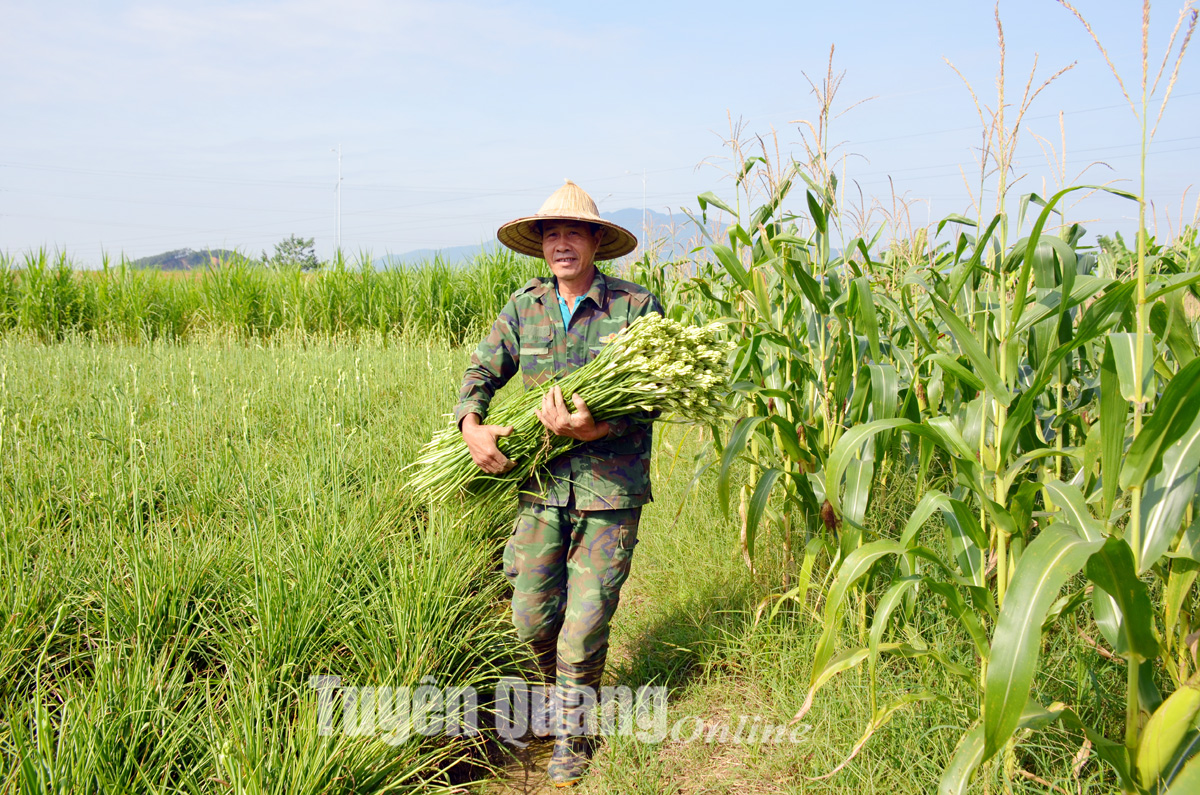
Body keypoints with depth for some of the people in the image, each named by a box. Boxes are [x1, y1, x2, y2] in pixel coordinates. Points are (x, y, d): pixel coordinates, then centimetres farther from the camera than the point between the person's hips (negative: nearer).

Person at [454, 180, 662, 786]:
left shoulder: (635, 307, -6)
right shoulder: (524, 307, 6)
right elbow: (482, 372, 12)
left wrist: (592, 429, -25)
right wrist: (472, 427, -7)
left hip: (610, 486, -3)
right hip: (542, 483, 4)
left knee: (585, 623, 1)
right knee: (532, 617, 8)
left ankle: (573, 737, 25)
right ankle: (562, 692, 41)